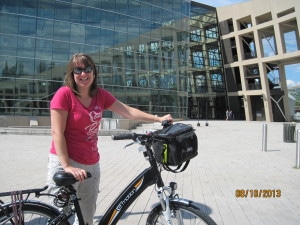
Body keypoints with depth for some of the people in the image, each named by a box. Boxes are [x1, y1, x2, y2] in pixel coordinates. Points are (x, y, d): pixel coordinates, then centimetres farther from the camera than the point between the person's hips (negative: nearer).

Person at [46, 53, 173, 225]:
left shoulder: (101, 95, 3)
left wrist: (158, 119, -11)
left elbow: (128, 111, -2)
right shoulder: (64, 93, -12)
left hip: (91, 164, 5)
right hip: (66, 162, -5)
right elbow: (57, 132, -16)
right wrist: (67, 166, -24)